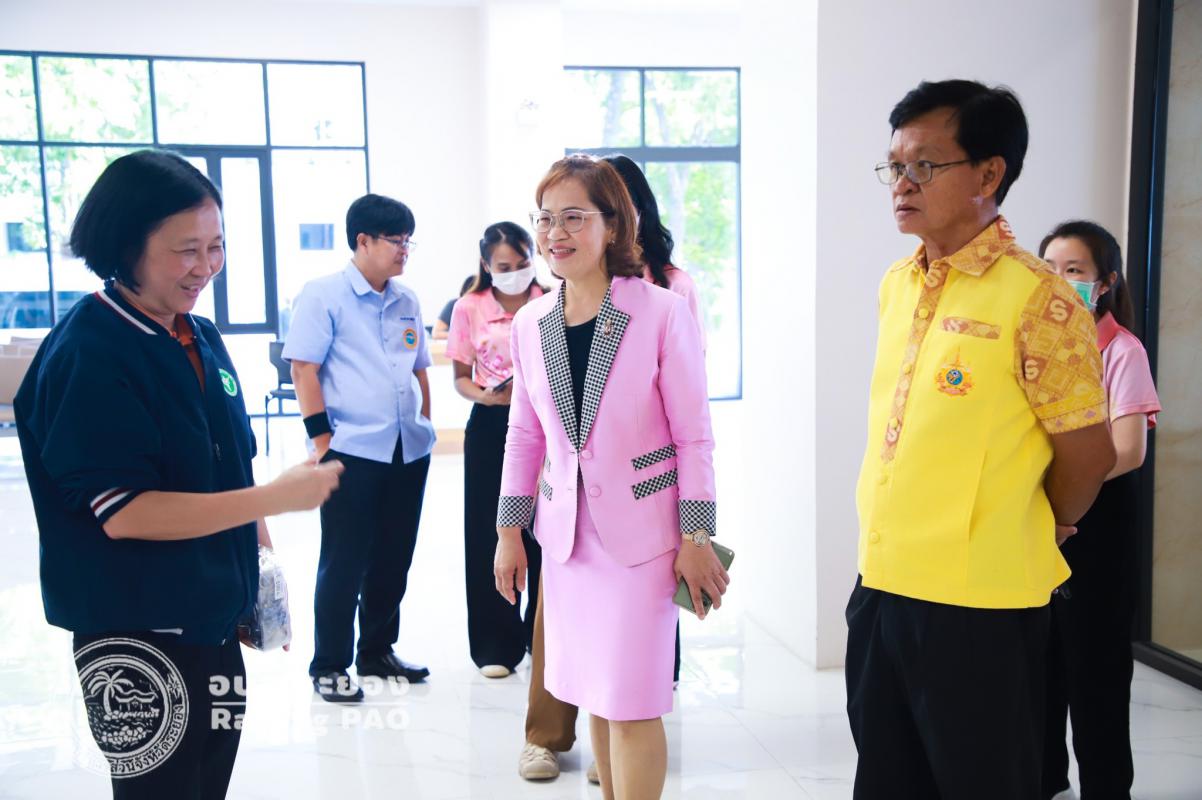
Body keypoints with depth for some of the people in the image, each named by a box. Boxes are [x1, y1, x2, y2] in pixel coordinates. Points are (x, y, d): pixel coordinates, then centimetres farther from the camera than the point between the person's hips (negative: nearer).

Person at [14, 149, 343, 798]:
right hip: (136, 633, -8)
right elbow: (124, 512, -23)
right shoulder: (85, 355, -18)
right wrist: (276, 497, -24)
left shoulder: (201, 338, 6)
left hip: (214, 615, 8)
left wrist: (259, 560, 14)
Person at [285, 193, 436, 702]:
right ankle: (329, 666, 16)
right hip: (352, 450, -6)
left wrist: (425, 426, 14)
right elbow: (304, 369, -8)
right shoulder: (323, 296, -4)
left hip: (409, 451, 6)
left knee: (393, 560, 13)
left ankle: (377, 652, 28)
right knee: (343, 564, 2)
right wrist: (321, 439, -12)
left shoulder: (407, 302, 13)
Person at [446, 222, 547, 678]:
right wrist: (486, 396, -16)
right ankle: (495, 645, 16)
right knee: (490, 533, 3)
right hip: (491, 427, 0)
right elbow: (461, 378, 3)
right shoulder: (469, 310, 1)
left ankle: (542, 635, 21)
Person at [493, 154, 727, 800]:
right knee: (594, 695, 15)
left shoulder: (663, 313, -11)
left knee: (630, 704, -1)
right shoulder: (530, 324, 3)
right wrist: (509, 531, 11)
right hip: (566, 531, 5)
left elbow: (694, 436, -8)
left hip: (642, 531, -4)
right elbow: (524, 437, 11)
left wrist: (696, 540, -8)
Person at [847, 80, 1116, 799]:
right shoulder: (897, 286, 7)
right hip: (882, 585, 7)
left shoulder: (1038, 300, -15)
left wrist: (1027, 537, 7)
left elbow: (1088, 456, -8)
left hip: (980, 604, -6)